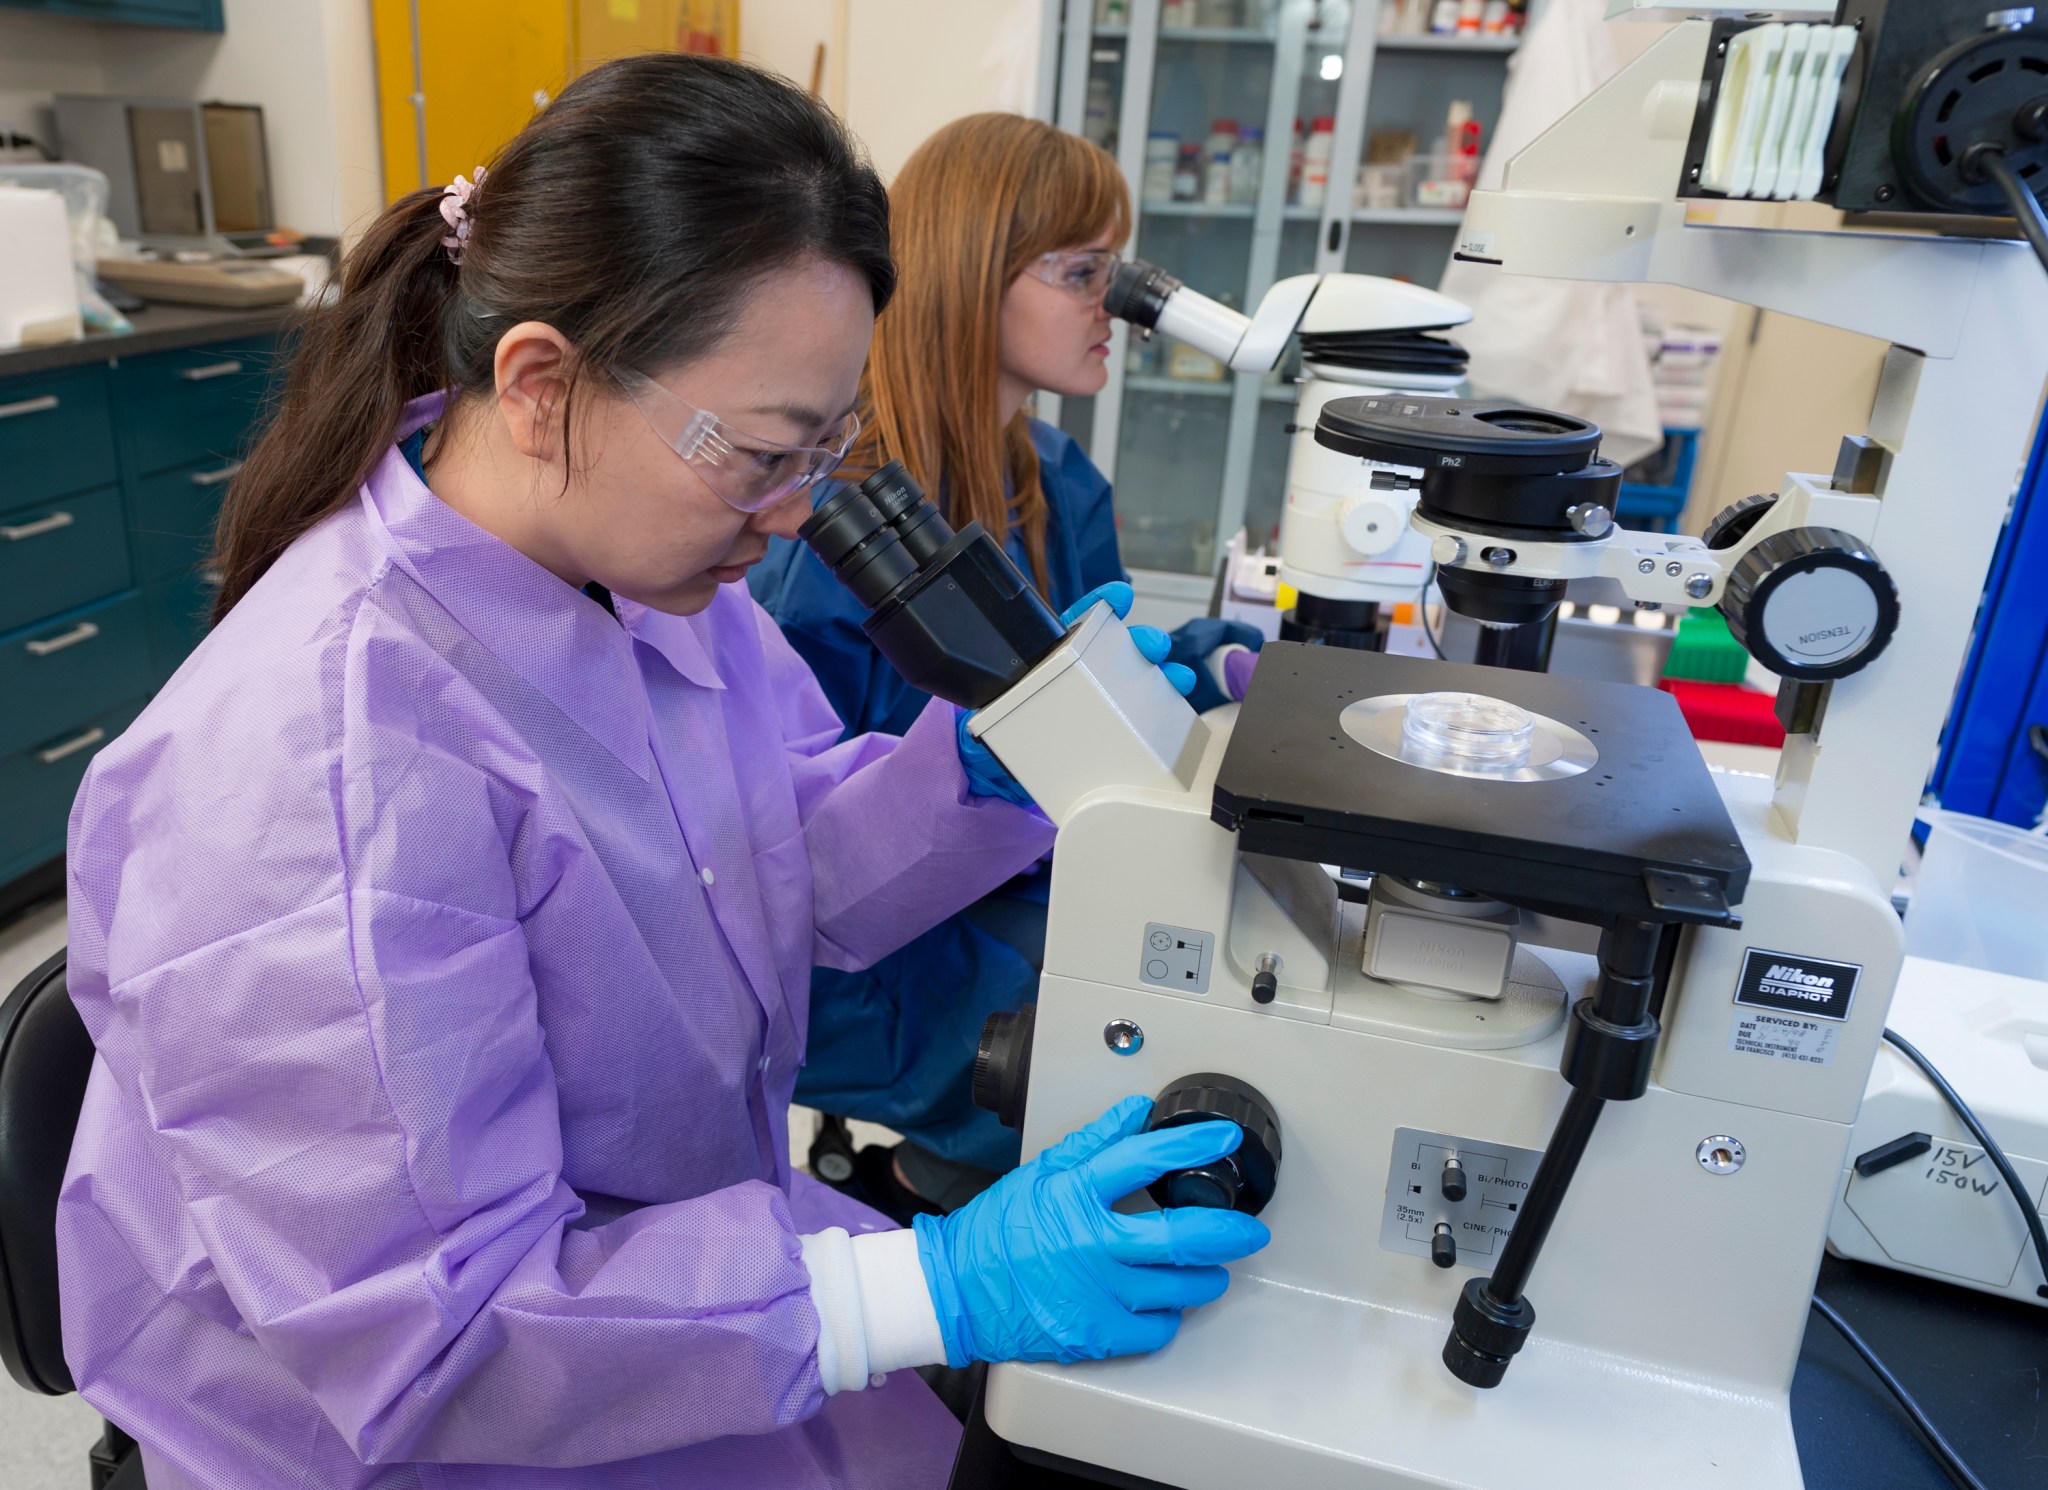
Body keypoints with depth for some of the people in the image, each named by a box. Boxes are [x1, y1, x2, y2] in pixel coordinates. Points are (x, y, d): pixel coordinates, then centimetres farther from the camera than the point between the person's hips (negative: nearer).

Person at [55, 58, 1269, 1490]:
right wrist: (937, 1289, -31)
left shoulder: (638, 559, -8)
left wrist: (998, 756, -15)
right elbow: (425, 1333, -26)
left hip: (680, 1244, 6)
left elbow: (794, 865, 3)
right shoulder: (317, 772, -30)